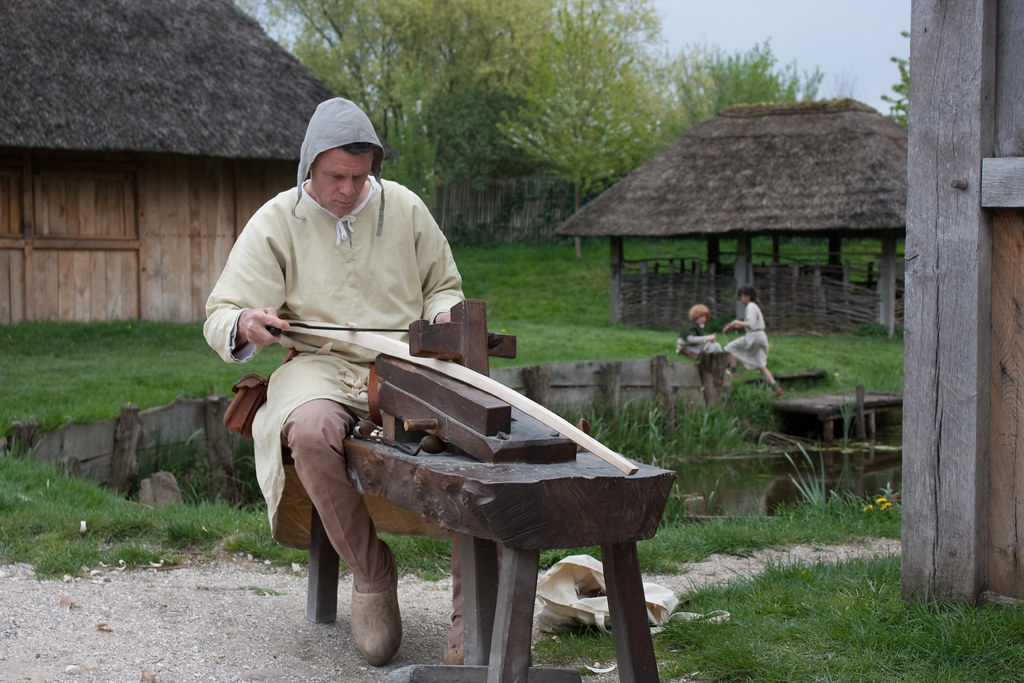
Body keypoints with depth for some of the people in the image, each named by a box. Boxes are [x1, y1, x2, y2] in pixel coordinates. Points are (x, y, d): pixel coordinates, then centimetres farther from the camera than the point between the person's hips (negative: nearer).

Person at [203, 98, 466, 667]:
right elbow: (221, 317, 3)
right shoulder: (276, 222, 6)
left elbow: (443, 286, 26)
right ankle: (372, 577, -19)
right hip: (321, 366, -1)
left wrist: (444, 314, 1)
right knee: (312, 430, -39)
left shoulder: (404, 208, 13)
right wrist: (245, 325, -22)